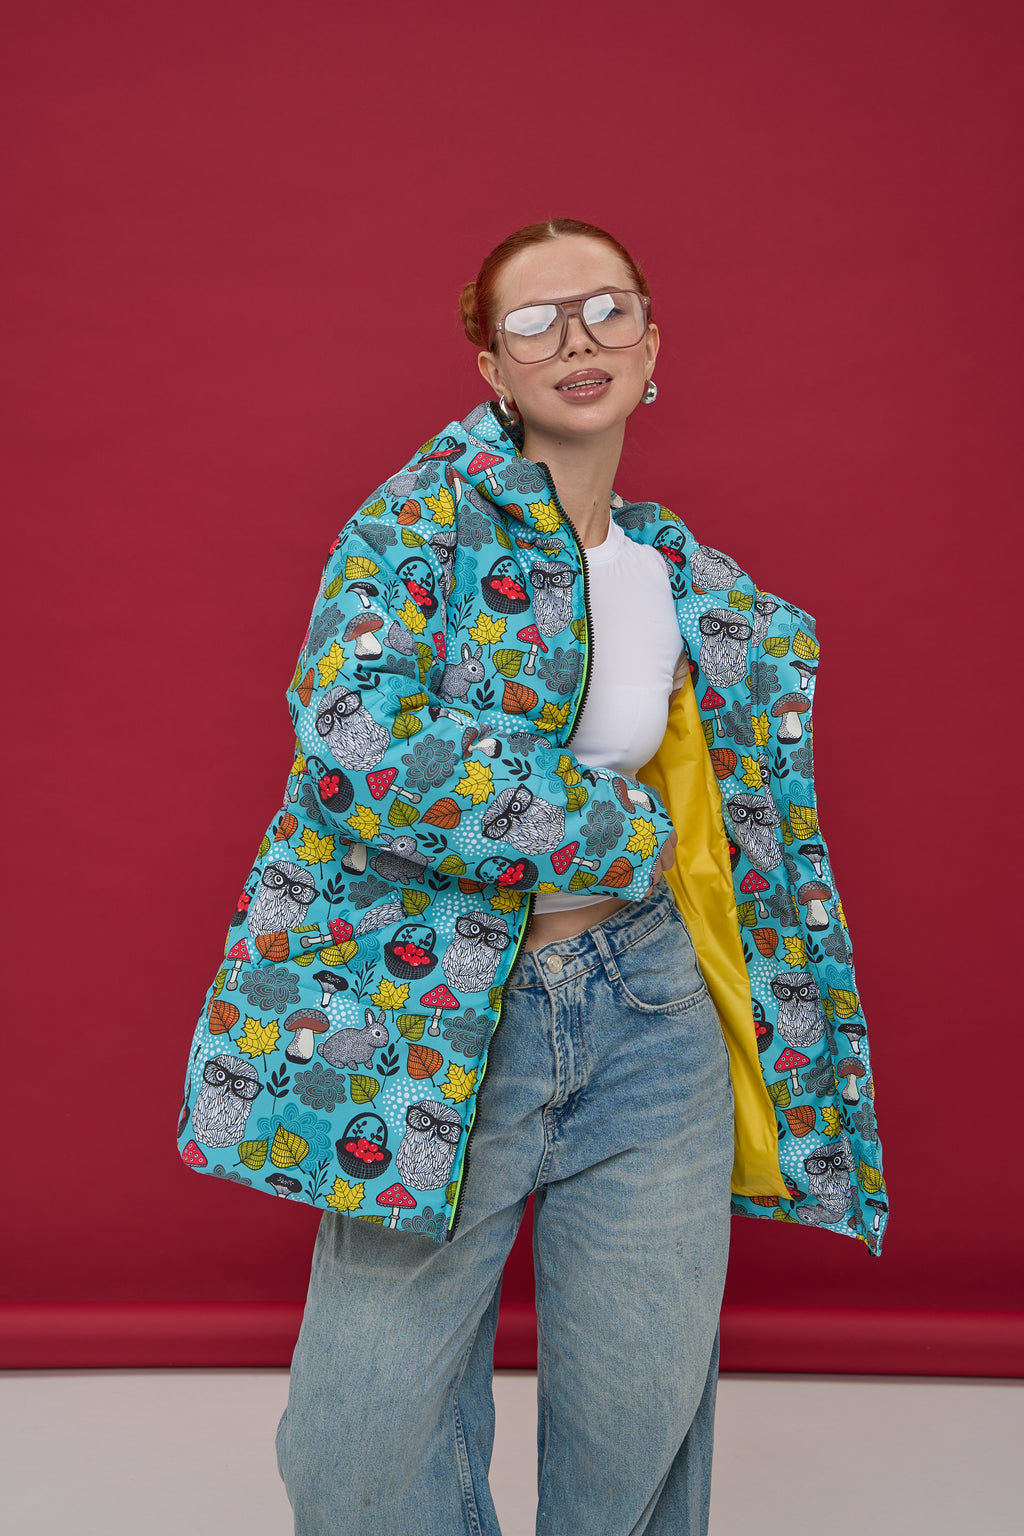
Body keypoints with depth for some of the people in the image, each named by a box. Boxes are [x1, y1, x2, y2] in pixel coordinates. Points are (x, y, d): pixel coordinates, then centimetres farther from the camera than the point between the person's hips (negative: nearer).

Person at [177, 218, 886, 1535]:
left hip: (650, 1009, 4)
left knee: (641, 1415, 10)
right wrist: (618, 829, -11)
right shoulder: (438, 498, -3)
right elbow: (352, 735, -19)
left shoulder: (704, 592, 12)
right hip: (435, 1016, -3)